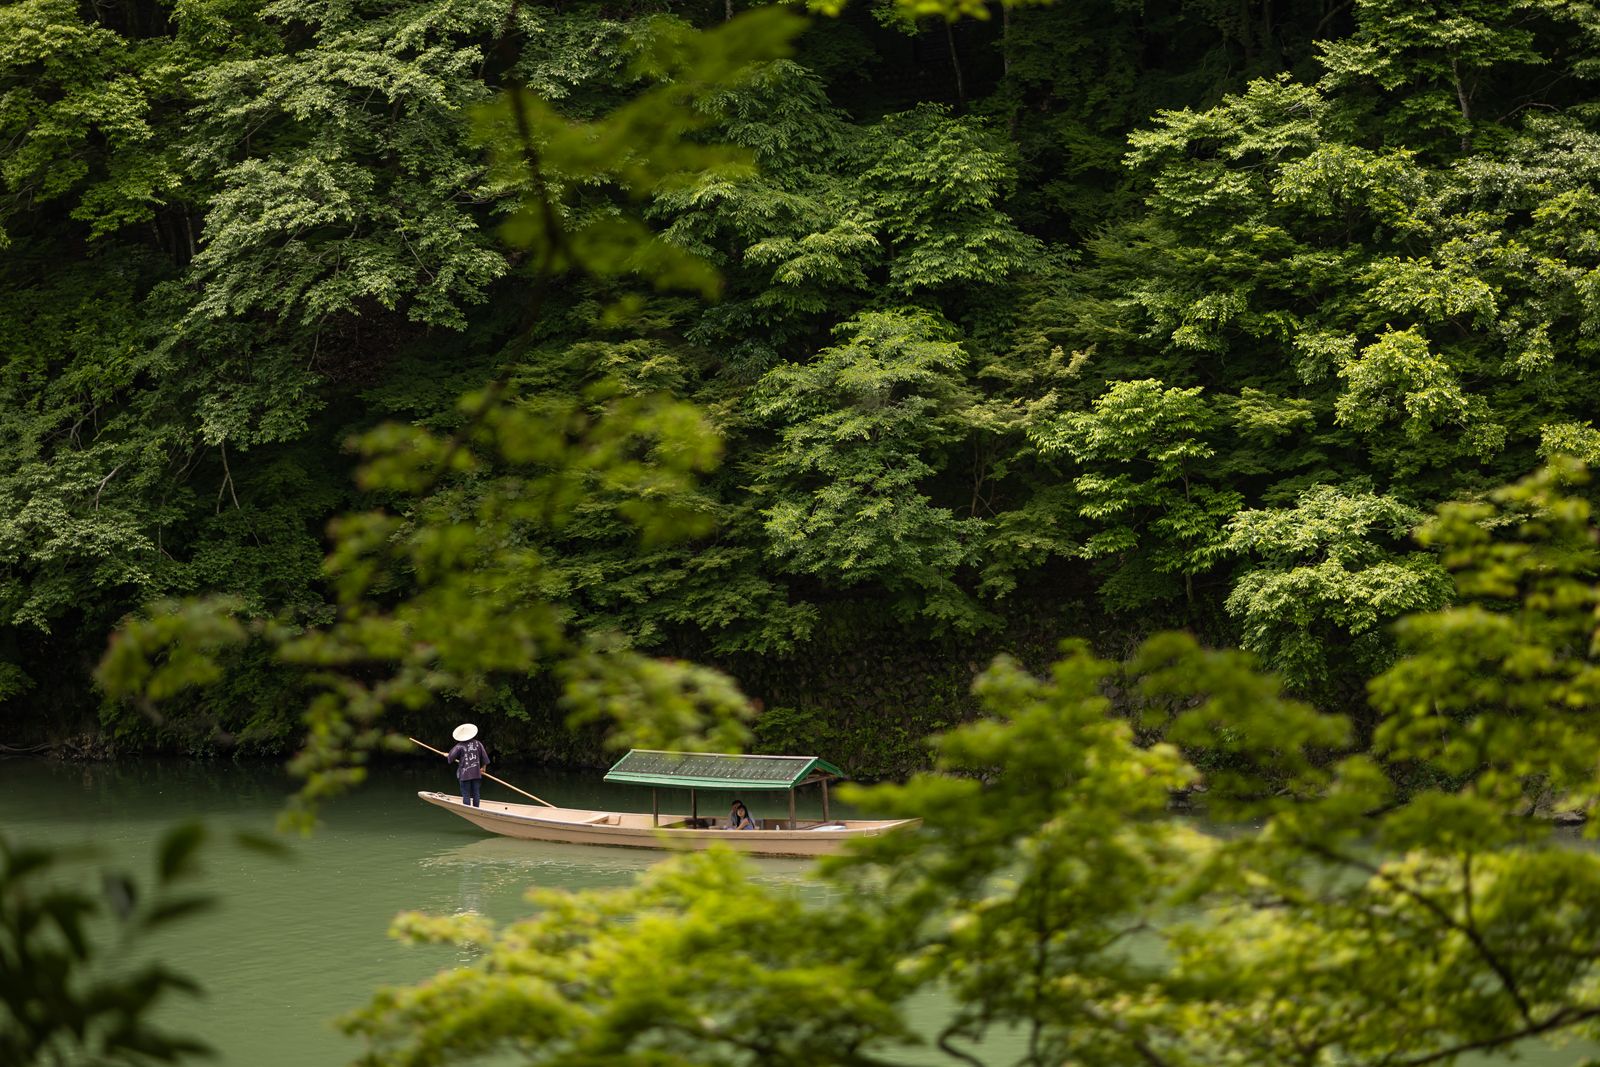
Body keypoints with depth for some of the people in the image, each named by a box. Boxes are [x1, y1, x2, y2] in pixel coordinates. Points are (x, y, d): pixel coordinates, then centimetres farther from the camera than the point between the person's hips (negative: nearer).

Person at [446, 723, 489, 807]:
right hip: (476, 773, 3)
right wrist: (483, 768, 23)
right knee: (476, 794, 10)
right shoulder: (477, 744, 2)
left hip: (464, 775, -3)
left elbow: (451, 757, -7)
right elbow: (484, 756, 8)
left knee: (466, 795, 1)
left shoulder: (460, 746, -8)